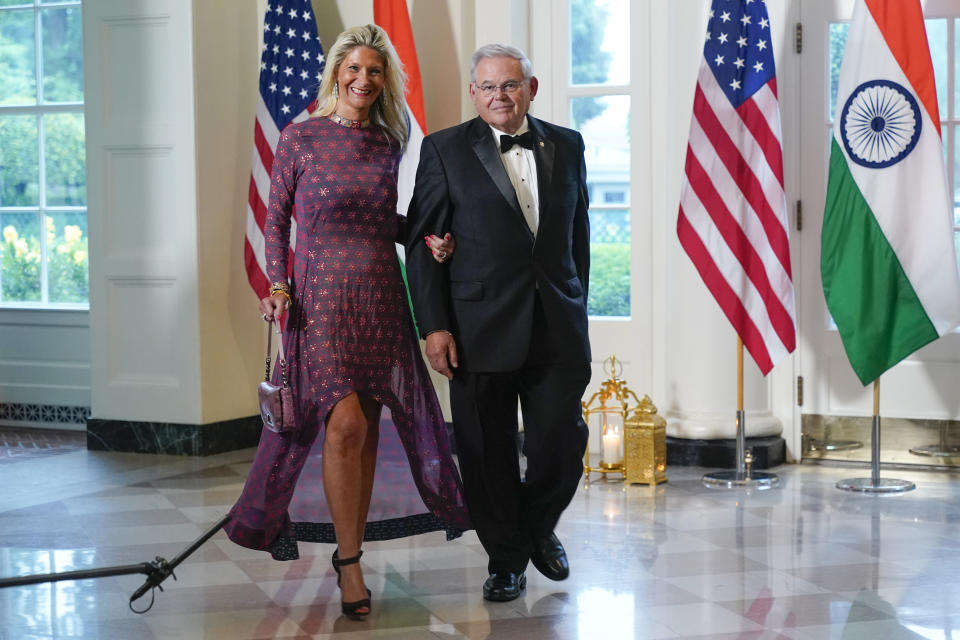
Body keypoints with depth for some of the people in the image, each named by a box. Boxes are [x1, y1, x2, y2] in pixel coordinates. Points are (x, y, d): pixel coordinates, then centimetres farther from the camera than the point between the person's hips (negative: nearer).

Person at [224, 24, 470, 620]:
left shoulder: (388, 142, 9)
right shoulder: (300, 137, -1)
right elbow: (276, 219, 3)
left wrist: (425, 237, 1)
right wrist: (278, 284, -8)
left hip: (381, 296, 4)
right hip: (322, 295, -4)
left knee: (368, 428, 5)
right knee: (345, 424, -13)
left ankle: (352, 547, 18)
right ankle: (349, 562, -2)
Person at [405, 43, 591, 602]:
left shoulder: (567, 146, 10)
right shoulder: (446, 150, 0)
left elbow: (579, 234, 15)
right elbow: (423, 242, -2)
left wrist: (577, 307, 12)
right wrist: (434, 326, -8)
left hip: (558, 326, 2)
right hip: (480, 329, -2)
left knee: (563, 444, 2)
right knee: (489, 452, 5)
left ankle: (539, 525, 30)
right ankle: (506, 558, 22)